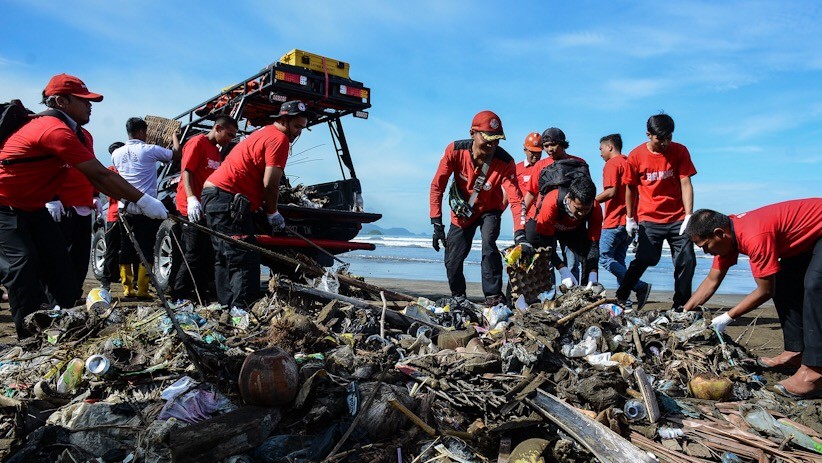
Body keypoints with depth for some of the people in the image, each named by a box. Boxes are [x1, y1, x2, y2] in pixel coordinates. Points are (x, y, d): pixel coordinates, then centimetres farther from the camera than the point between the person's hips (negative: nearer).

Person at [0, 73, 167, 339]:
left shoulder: (81, 136, 4)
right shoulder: (55, 130, -28)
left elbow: (96, 179, -3)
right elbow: (101, 175, -30)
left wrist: (128, 200, -17)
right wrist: (142, 200, -27)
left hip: (32, 207, 10)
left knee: (57, 261, 5)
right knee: (23, 263, -20)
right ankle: (31, 338, -13)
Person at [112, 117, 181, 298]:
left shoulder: (117, 153, 8)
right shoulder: (149, 150, -7)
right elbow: (176, 155, 1)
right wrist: (175, 137, 19)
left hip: (125, 208, 5)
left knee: (126, 250, 10)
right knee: (146, 250, 0)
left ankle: (127, 288, 12)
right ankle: (142, 290, 1)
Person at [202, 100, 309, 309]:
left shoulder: (263, 134, 24)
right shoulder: (279, 138, -8)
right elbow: (270, 185, -16)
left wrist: (266, 207, 16)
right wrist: (273, 213, -1)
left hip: (214, 196, 11)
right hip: (228, 200, -11)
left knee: (225, 259, 14)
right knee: (245, 261, -13)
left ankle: (227, 308, 20)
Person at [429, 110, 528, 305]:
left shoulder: (505, 162, -28)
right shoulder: (455, 150, -25)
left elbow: (516, 199, -34)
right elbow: (437, 186, -18)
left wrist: (520, 235, -48)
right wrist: (437, 223, -22)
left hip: (489, 211, -1)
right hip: (461, 212, 2)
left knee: (488, 243, -29)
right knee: (452, 261, 3)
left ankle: (494, 296, -16)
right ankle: (458, 297, 30)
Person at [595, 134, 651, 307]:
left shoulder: (612, 164, -7)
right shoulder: (629, 162, 19)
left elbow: (611, 191, -18)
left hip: (615, 221, -9)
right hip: (629, 220, 9)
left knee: (604, 257, -6)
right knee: (618, 259, 11)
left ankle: (640, 286, -14)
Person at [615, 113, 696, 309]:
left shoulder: (680, 151, -2)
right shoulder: (636, 155, -4)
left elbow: (686, 184, -6)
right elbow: (631, 188, 5)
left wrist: (689, 216, -13)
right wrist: (630, 218, 6)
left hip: (677, 218, 2)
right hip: (649, 219, -2)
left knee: (687, 261, -1)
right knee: (644, 259, -13)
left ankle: (681, 306, 13)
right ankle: (620, 298, 0)